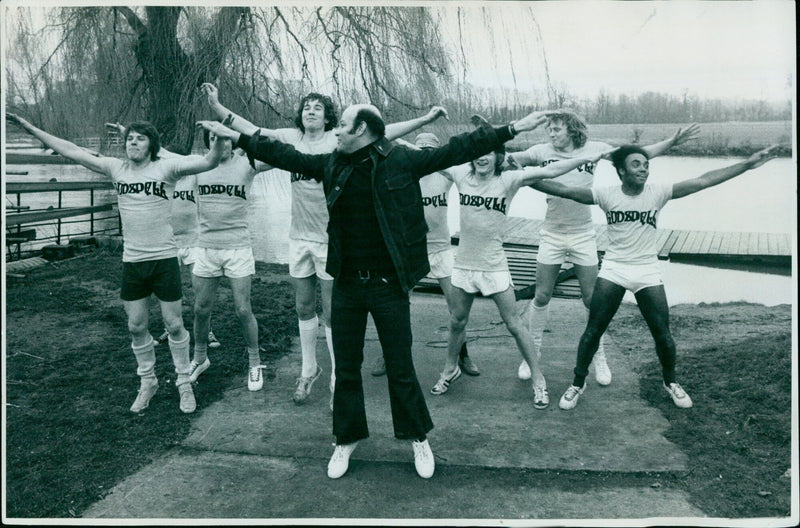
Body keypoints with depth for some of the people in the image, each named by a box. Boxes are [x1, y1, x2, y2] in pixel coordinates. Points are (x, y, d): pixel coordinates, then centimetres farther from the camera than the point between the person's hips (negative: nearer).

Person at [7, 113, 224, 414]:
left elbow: (209, 162, -22)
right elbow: (73, 152, 5)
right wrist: (29, 127, 4)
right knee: (136, 327, 12)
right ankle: (147, 383, 30)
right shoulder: (116, 168, 4)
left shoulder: (166, 167, -9)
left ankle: (184, 383, 21)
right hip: (132, 261, 4)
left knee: (174, 325, 4)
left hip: (164, 259, -4)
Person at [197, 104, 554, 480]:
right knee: (346, 368, 13)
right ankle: (347, 439, 31)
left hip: (388, 284, -4)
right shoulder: (332, 165, 5)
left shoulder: (402, 161, -6)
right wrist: (235, 137, 15)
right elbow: (284, 155, 14)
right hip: (347, 284, 4)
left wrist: (513, 129, -9)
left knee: (400, 368, 7)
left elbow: (456, 150, -7)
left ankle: (418, 438, 28)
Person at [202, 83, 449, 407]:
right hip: (300, 238, 4)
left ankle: (338, 380, 17)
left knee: (332, 313, 2)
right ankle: (309, 370, 33)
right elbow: (251, 130, 1)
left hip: (331, 239, -4)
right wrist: (216, 107, -8)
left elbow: (381, 133, -14)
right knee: (304, 308, 15)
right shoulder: (291, 138, 4)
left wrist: (424, 120, -22)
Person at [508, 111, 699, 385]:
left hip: (583, 235, 0)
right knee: (542, 296, 4)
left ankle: (599, 358, 22)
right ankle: (532, 353, 20)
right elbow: (513, 158, -9)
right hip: (551, 235, 0)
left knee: (591, 299, 6)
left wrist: (672, 142, -5)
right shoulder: (543, 151, -3)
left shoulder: (594, 149, -3)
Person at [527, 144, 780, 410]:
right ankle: (578, 383, 21)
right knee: (593, 331, 1)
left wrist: (748, 164, -14)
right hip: (612, 271, -1)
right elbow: (564, 190, -14)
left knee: (663, 334, 5)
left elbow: (703, 181, -10)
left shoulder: (657, 192, -6)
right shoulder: (607, 195, -9)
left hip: (647, 273, 1)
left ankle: (670, 382, 32)